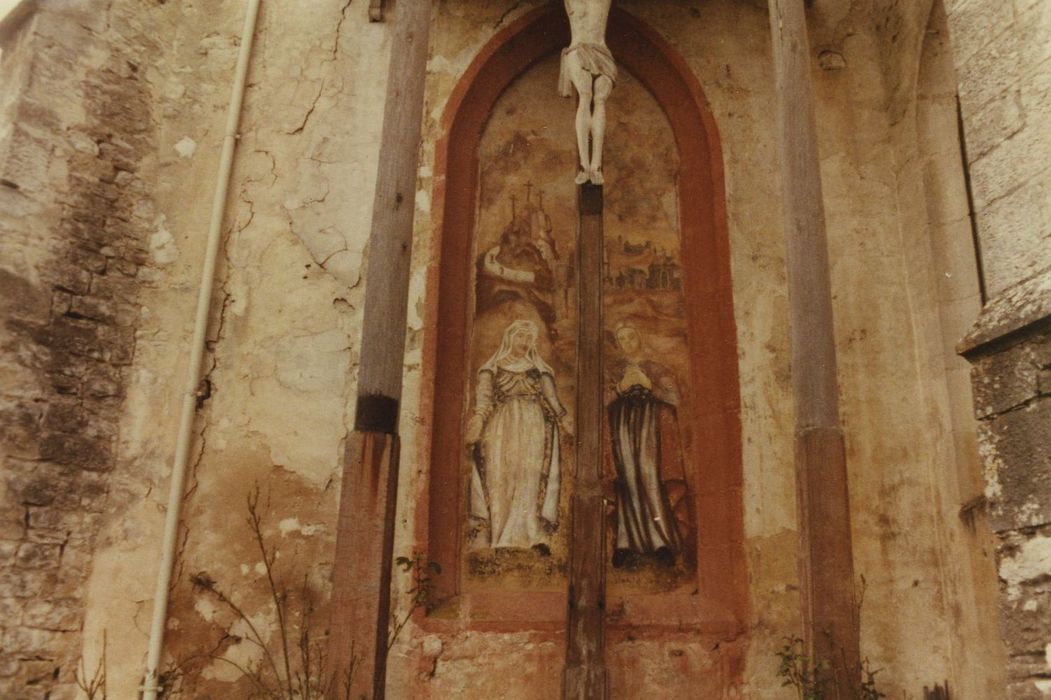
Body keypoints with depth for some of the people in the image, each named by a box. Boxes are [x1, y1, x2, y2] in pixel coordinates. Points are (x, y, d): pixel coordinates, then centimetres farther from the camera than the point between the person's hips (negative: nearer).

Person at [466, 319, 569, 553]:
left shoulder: (540, 370, 20)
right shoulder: (493, 367, 15)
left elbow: (552, 398, 13)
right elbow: (483, 397, 4)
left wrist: (563, 420, -2)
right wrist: (477, 420, -12)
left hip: (532, 430, 0)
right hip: (501, 428, 0)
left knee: (531, 478, -13)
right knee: (497, 477, -8)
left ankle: (534, 536, -22)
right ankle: (489, 534, -10)